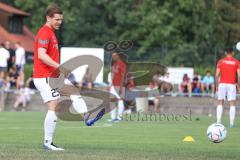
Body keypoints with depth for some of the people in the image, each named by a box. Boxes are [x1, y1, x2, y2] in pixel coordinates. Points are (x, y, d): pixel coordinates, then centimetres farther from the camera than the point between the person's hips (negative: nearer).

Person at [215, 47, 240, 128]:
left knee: (220, 103, 8)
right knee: (232, 104, 2)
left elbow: (217, 75, -1)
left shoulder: (221, 61, 4)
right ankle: (231, 123, -6)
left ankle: (218, 121, 1)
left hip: (222, 84, 1)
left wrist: (217, 85, 8)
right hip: (232, 85, -1)